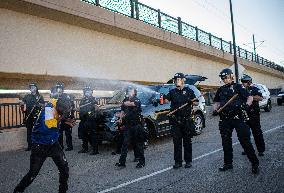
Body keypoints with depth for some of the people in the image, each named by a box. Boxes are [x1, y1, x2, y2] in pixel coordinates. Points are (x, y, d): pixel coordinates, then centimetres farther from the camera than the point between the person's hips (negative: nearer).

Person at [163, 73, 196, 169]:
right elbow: (166, 100, -3)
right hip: (175, 120, 2)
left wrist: (191, 101, -14)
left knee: (187, 141, 6)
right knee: (176, 141, 5)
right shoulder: (172, 92, 11)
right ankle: (178, 162, 15)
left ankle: (188, 161, 17)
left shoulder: (189, 91, 7)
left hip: (187, 120, -1)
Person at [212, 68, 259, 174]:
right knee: (226, 142, 10)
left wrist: (247, 104, -24)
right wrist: (215, 110, 3)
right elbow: (216, 102, 22)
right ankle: (228, 163, 23)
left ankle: (254, 163, 8)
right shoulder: (220, 90, 15)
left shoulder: (238, 87, 2)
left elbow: (249, 97, -3)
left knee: (245, 140, -6)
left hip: (238, 118, -5)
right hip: (225, 120, 5)